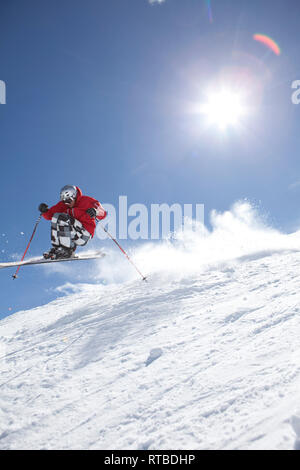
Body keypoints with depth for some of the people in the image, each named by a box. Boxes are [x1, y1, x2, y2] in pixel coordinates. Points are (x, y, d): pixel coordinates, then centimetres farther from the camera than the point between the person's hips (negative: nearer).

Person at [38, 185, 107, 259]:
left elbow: (103, 214, -11)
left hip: (85, 234, -7)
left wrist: (95, 211, -31)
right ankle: (56, 248, -5)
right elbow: (50, 215, 7)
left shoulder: (86, 200, -4)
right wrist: (45, 211, -13)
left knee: (64, 218, -23)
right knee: (56, 216, -1)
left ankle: (67, 250, -24)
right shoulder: (63, 204, 9)